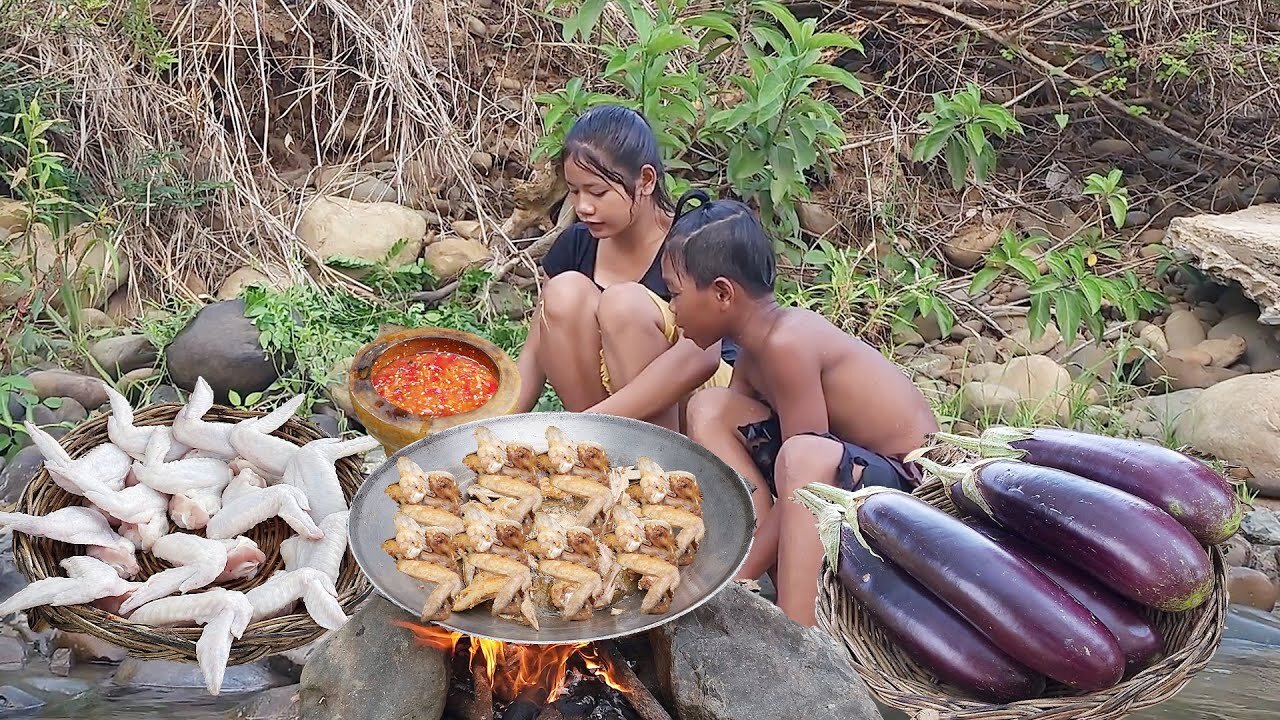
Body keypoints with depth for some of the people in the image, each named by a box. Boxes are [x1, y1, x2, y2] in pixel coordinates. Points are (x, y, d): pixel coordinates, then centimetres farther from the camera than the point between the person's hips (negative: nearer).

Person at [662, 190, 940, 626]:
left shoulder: (786, 343, -23)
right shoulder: (752, 349, 3)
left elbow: (801, 469, -23)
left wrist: (738, 578, -20)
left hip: (910, 480, -9)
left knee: (806, 457, -41)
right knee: (708, 410, 0)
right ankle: (775, 557, -7)